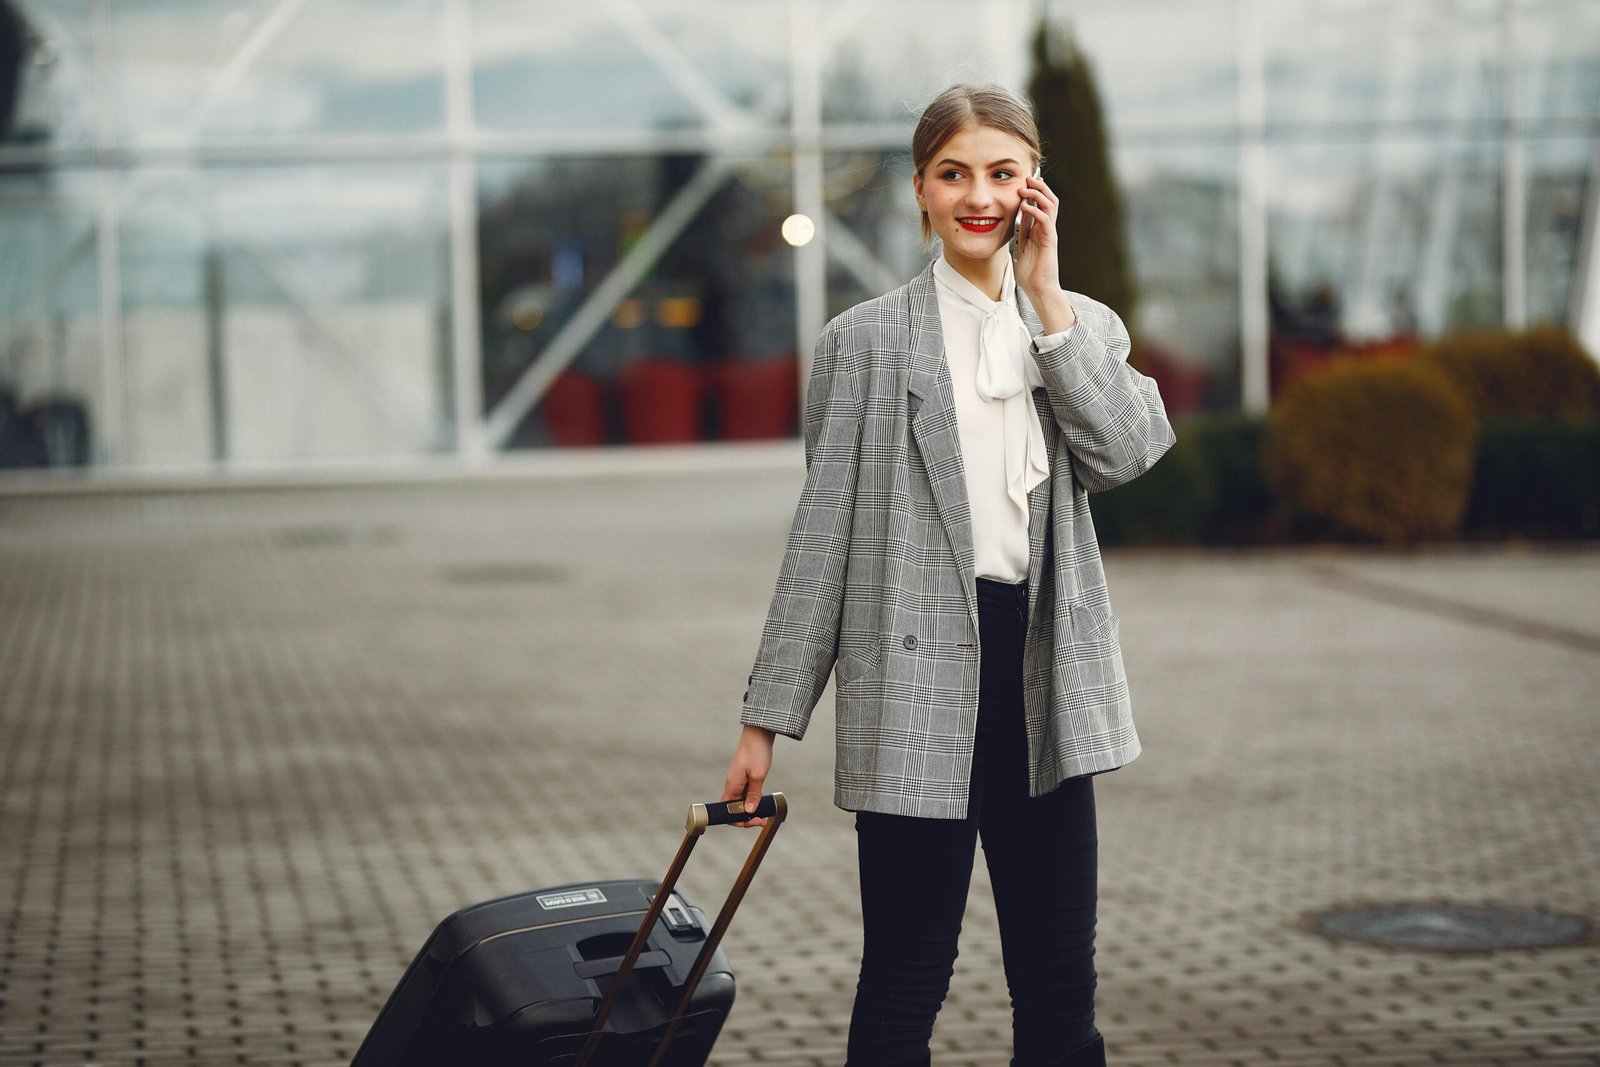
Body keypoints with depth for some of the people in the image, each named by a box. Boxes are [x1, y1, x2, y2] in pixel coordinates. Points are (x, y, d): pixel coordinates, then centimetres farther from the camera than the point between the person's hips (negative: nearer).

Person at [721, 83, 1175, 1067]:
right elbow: (824, 533, 0)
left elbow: (1122, 454, -9)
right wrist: (769, 719, -2)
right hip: (918, 684, -3)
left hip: (1045, 679, 3)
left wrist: (1043, 293, -7)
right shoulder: (866, 341, 1)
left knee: (1062, 985, 11)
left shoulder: (1084, 326, 10)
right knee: (904, 986, 4)